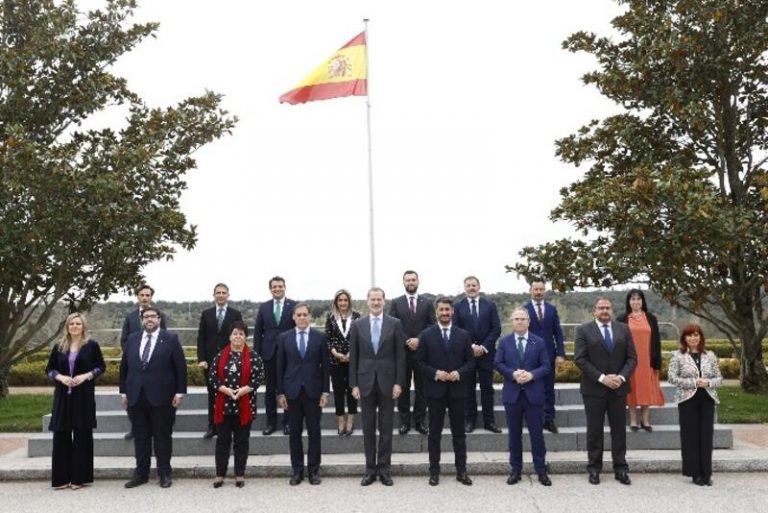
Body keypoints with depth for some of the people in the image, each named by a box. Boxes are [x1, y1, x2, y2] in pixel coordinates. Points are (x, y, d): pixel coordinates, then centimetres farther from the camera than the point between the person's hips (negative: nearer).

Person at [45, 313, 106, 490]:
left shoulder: (92, 345, 0)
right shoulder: (59, 347, 7)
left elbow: (101, 366, 2)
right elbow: (49, 369, 10)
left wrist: (86, 376, -14)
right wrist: (60, 377, -9)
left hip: (84, 395, -2)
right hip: (63, 395, 2)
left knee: (82, 435, 2)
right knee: (61, 435, 2)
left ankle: (80, 477, 9)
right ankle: (62, 478, 11)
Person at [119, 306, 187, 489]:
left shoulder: (170, 339, -2)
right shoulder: (132, 340, 10)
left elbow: (181, 367, -3)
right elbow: (124, 367, 13)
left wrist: (180, 392, -7)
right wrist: (123, 392, 9)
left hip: (161, 397, -3)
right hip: (136, 397, 3)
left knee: (162, 437, 5)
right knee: (140, 437, 9)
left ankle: (164, 474, 15)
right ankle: (141, 473, 19)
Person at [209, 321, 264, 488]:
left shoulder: (253, 357, 0)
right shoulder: (220, 356, 4)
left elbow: (259, 377, -5)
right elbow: (212, 377, 0)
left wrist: (243, 390, -17)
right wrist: (226, 390, -14)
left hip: (244, 406, -1)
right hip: (223, 405, 1)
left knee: (241, 441, 6)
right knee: (222, 440, 6)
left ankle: (240, 475, 15)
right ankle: (220, 474, 16)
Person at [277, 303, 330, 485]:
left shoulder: (320, 337, 1)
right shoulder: (285, 338, 4)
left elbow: (325, 366, 2)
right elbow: (280, 367, 4)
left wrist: (325, 391, -3)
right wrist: (280, 392, 0)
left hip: (313, 391, -1)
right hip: (292, 391, 1)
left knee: (314, 433, 5)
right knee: (295, 433, 6)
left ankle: (313, 470, 15)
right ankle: (297, 471, 16)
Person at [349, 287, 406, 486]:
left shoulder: (395, 324, 0)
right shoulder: (357, 325, 2)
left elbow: (400, 355, 0)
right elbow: (353, 357, 3)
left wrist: (399, 382, -6)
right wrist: (354, 384, -1)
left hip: (387, 382, -1)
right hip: (366, 382, 1)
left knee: (386, 427, 6)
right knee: (368, 428, 7)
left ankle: (384, 468, 15)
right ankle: (370, 469, 16)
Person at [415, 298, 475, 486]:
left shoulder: (463, 335, 5)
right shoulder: (426, 335, 1)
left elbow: (471, 361, 5)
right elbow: (420, 362, -1)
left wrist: (460, 372, -13)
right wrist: (435, 373, -16)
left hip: (458, 390, 1)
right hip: (435, 390, -1)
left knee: (459, 433, 8)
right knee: (435, 433, 7)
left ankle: (461, 471, 16)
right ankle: (434, 471, 15)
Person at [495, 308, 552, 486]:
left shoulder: (539, 342, 3)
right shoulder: (504, 341, 5)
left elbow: (546, 366, -1)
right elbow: (498, 364, 0)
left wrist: (532, 374, -18)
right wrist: (513, 374, -16)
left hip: (533, 394, -1)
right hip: (512, 394, 1)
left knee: (537, 434, 4)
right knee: (514, 435, 9)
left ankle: (541, 470, 14)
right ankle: (515, 470, 19)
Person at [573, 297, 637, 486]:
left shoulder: (623, 329, 7)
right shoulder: (584, 330, -2)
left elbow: (632, 358, 5)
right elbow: (580, 359, -9)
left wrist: (621, 377, -11)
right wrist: (601, 378, -16)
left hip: (618, 388, 3)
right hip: (594, 388, -2)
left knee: (619, 430, 8)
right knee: (594, 430, 6)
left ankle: (621, 469, 16)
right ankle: (594, 468, 15)